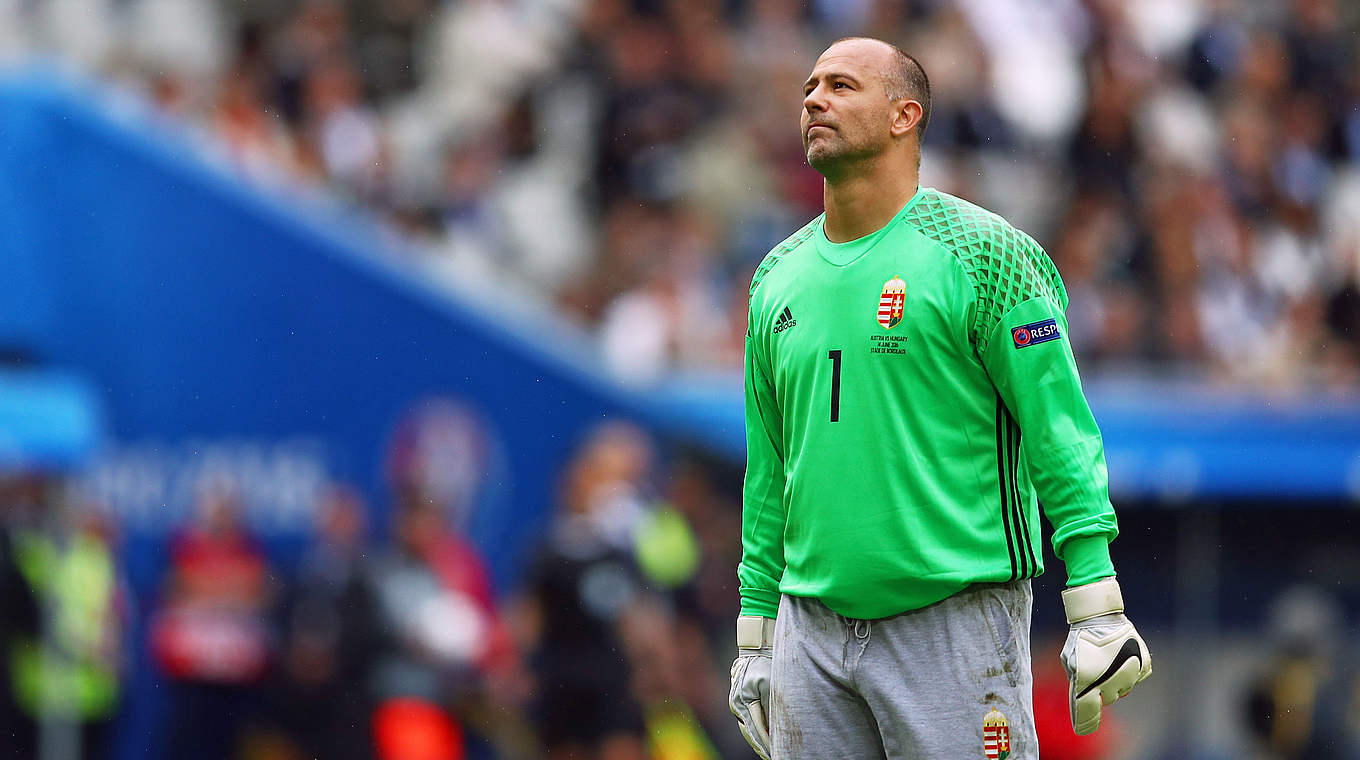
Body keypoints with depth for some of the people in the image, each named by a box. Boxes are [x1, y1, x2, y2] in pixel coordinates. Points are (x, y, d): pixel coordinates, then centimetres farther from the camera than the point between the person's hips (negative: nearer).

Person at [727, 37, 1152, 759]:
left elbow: (1059, 431, -7)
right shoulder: (778, 278, 13)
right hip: (813, 630, 5)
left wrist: (1097, 614, -13)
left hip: (955, 624, -5)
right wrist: (753, 637, 17)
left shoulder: (980, 254, -4)